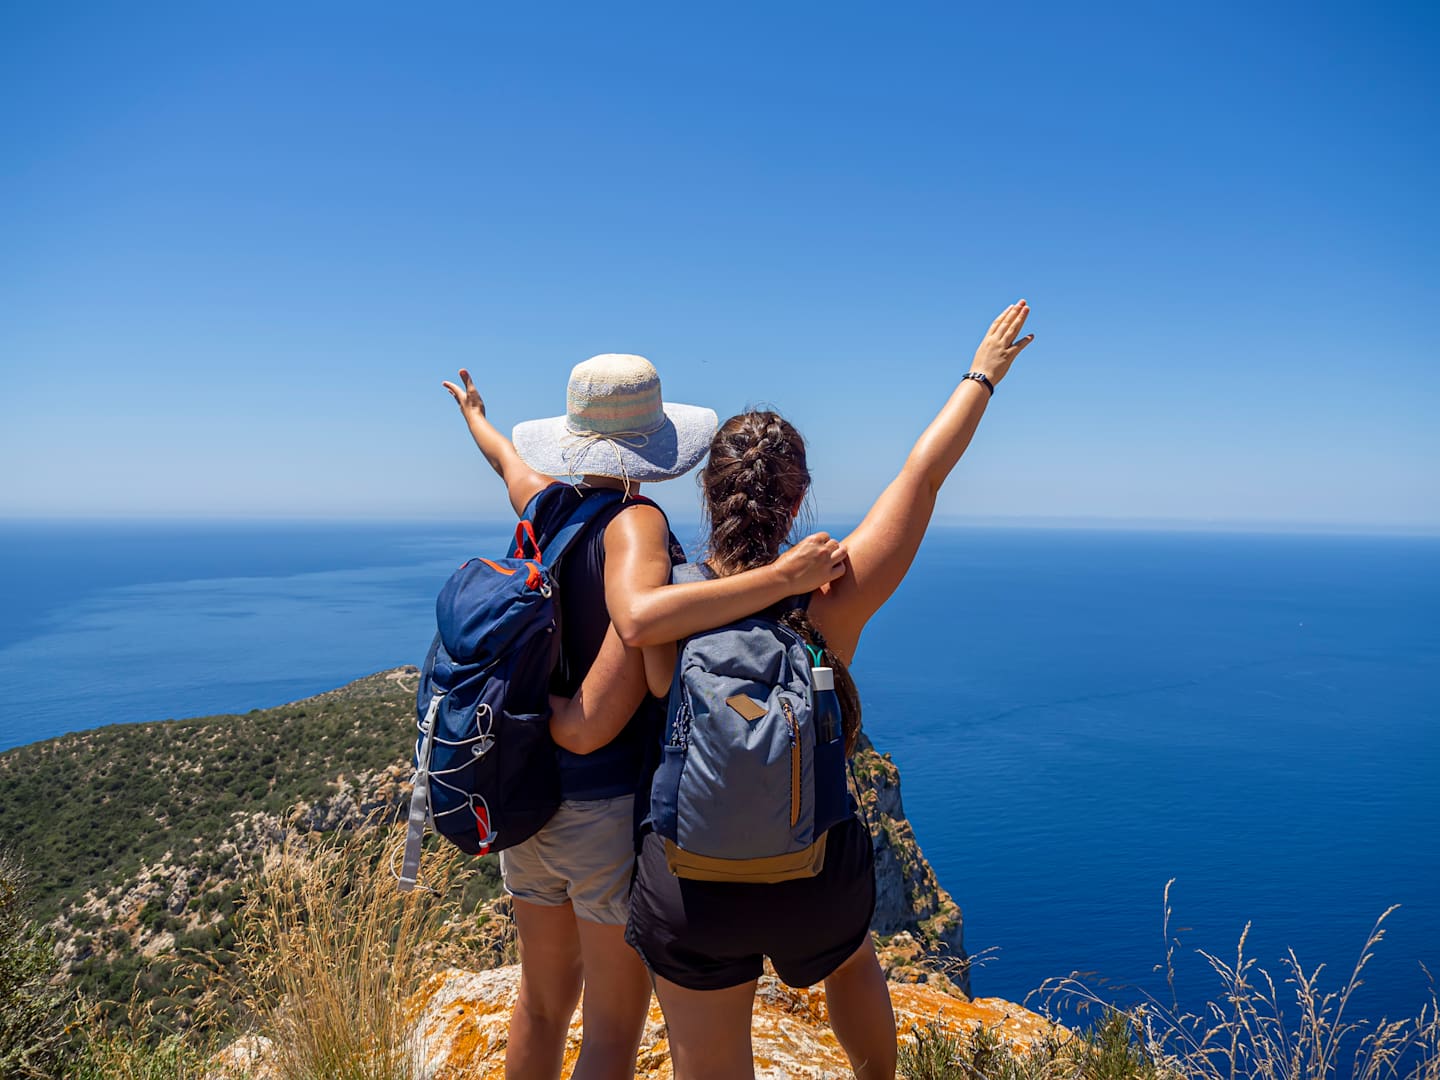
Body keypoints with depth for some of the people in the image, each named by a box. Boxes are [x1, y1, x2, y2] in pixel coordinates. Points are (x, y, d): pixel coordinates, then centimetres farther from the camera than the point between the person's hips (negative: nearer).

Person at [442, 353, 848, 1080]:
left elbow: (507, 459, 23)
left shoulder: (545, 504, -1)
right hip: (617, 810, -6)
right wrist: (784, 577, -36)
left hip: (532, 803, 7)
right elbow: (640, 614, -42)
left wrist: (473, 415, 45)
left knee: (543, 1001, 25)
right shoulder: (633, 525, -20)